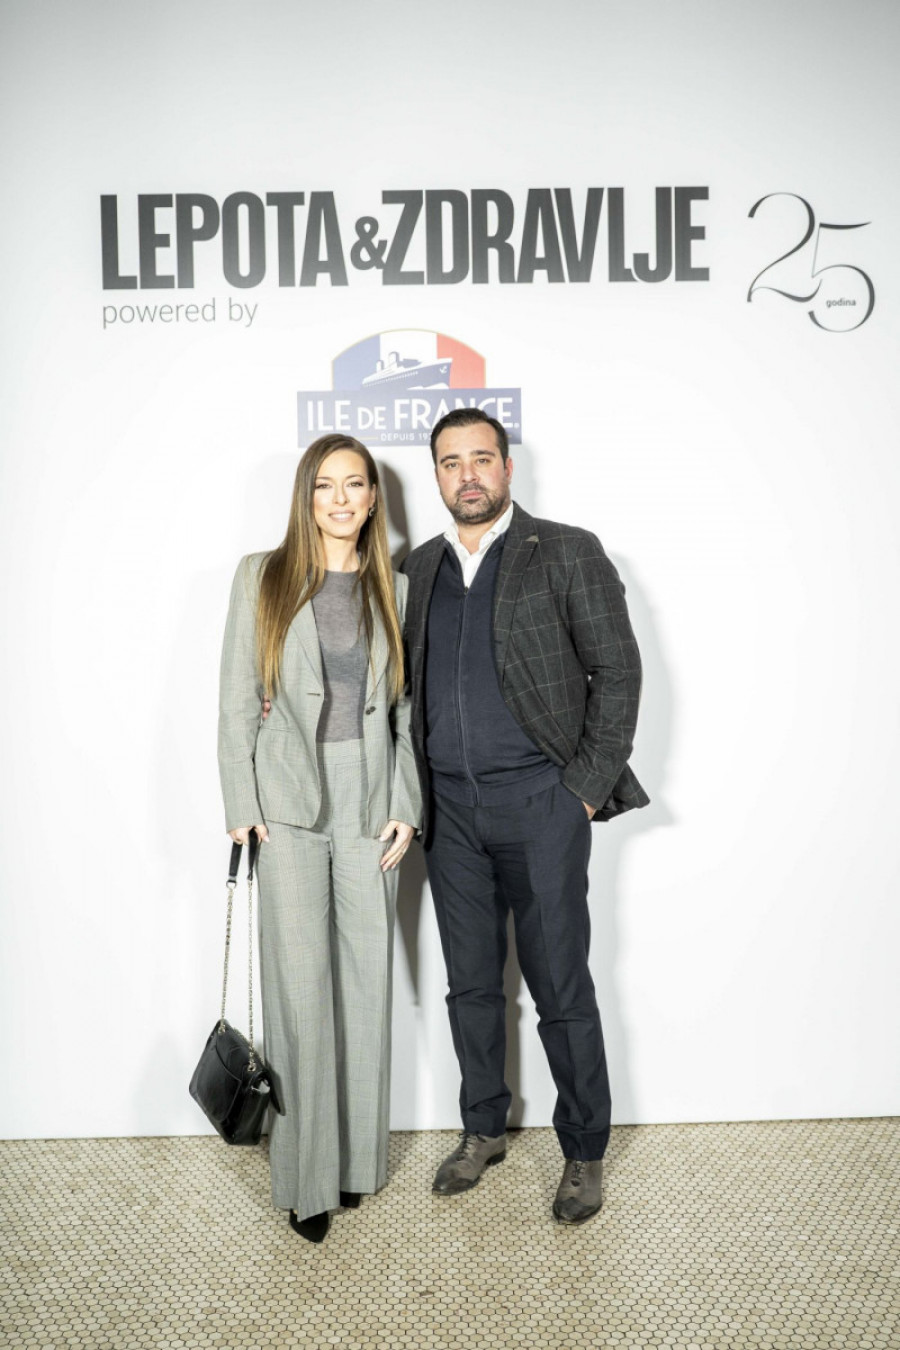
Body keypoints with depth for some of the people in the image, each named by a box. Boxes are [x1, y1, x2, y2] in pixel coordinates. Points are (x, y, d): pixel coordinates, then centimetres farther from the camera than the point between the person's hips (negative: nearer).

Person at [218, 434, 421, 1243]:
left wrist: (406, 805, 0)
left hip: (370, 802, 2)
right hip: (290, 802, -2)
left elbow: (407, 707, 8)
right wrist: (240, 805, -5)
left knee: (368, 981, 8)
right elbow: (238, 699, 0)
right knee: (300, 988, -1)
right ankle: (307, 1176, 14)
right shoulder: (263, 578, 2)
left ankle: (358, 1157, 25)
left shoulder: (393, 588, 8)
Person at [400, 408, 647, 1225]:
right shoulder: (419, 568, 11)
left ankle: (585, 1151, 23)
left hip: (541, 801, -4)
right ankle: (484, 1131, 33)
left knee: (561, 987, 3)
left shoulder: (567, 553, -2)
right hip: (450, 809, 4)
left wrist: (589, 785, -9)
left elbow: (618, 670, -5)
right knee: (471, 983, 14)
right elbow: (409, 682, 15)